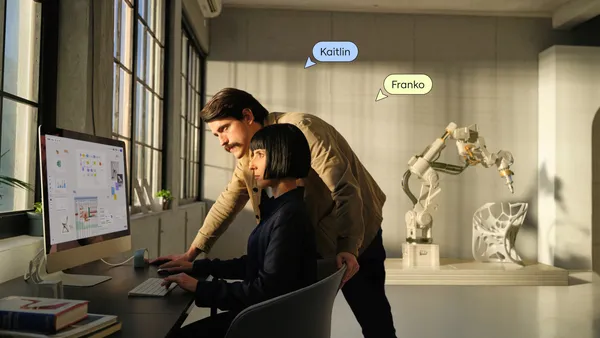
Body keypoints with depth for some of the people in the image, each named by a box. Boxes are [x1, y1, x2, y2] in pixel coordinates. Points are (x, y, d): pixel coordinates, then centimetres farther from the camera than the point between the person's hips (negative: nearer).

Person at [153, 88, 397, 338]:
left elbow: (345, 189, -27)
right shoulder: (249, 153, 2)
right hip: (311, 242, 7)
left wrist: (349, 247, -34)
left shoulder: (299, 128, -24)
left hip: (354, 238, -7)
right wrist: (191, 254, 2)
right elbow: (228, 202, 6)